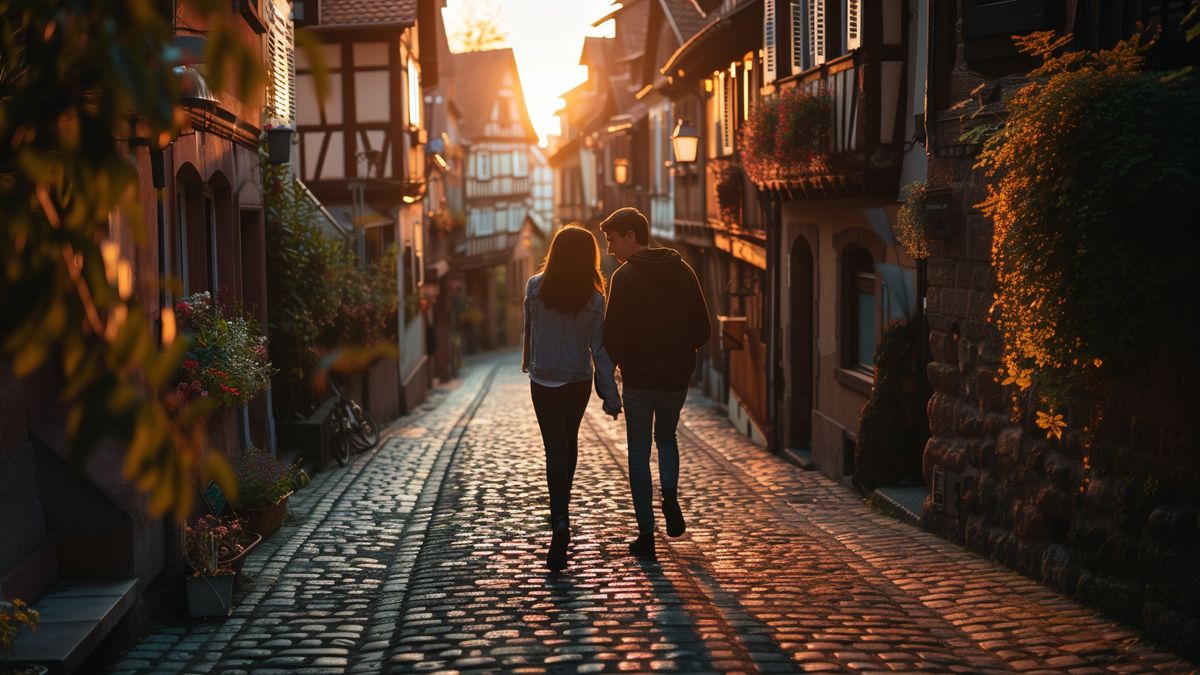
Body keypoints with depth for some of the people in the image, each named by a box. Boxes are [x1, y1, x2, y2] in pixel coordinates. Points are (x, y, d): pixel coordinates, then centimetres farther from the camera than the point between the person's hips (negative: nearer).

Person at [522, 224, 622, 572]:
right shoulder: (594, 298, -11)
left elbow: (528, 329, 4)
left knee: (556, 449, -2)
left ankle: (560, 521, -19)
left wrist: (528, 363, 22)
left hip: (543, 379, -1)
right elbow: (599, 348, -11)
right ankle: (562, 507, 38)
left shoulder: (536, 287, -10)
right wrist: (611, 394, -6)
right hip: (579, 380, 1)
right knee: (569, 441, 21)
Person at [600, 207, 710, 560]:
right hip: (676, 378, 4)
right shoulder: (684, 272, 3)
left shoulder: (625, 276, -12)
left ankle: (646, 533, 6)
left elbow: (614, 335, -16)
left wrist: (616, 363, 3)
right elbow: (702, 331, 3)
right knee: (667, 437, 27)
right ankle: (670, 497, 4)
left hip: (638, 381, -4)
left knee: (639, 452, 8)